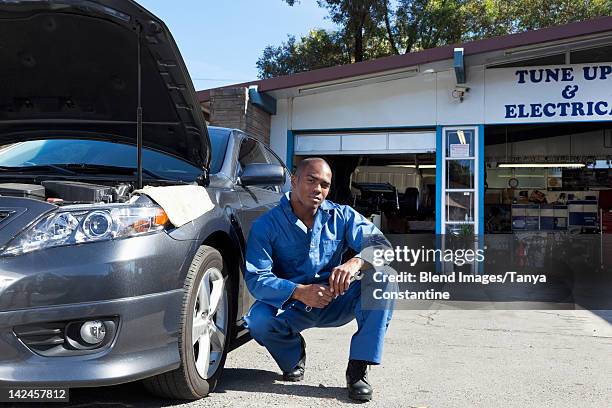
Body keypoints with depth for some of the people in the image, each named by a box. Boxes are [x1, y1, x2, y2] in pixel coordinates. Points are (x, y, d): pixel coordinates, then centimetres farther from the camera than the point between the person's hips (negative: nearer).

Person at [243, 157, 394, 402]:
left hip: (335, 303, 2)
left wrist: (356, 262, -38)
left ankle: (358, 369, -18)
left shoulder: (342, 216, -2)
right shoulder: (266, 225, -10)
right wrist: (299, 292, -37)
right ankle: (294, 355, 4)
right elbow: (255, 278, -20)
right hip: (290, 305, -1)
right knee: (258, 320, -33)